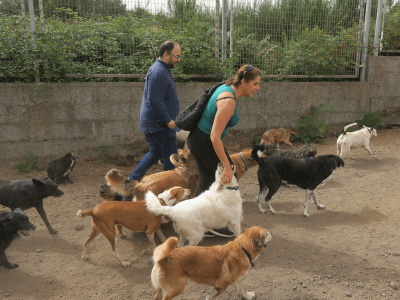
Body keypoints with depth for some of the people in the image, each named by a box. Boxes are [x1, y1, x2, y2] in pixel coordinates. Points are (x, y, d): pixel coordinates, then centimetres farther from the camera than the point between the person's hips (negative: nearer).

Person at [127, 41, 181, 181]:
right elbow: (155, 101, -25)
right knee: (170, 156, 0)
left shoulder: (161, 69, 17)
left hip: (151, 123, 11)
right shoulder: (159, 72, -18)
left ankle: (131, 180, 21)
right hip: (159, 124, -11)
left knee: (155, 153, 18)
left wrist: (167, 119, 21)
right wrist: (167, 120, -20)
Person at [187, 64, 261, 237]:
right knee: (228, 179, 4)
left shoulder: (227, 88, 4)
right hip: (204, 143, -10)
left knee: (206, 184, 14)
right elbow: (215, 136, -30)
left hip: (198, 140, 10)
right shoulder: (228, 101, -26)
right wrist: (227, 166, -28)